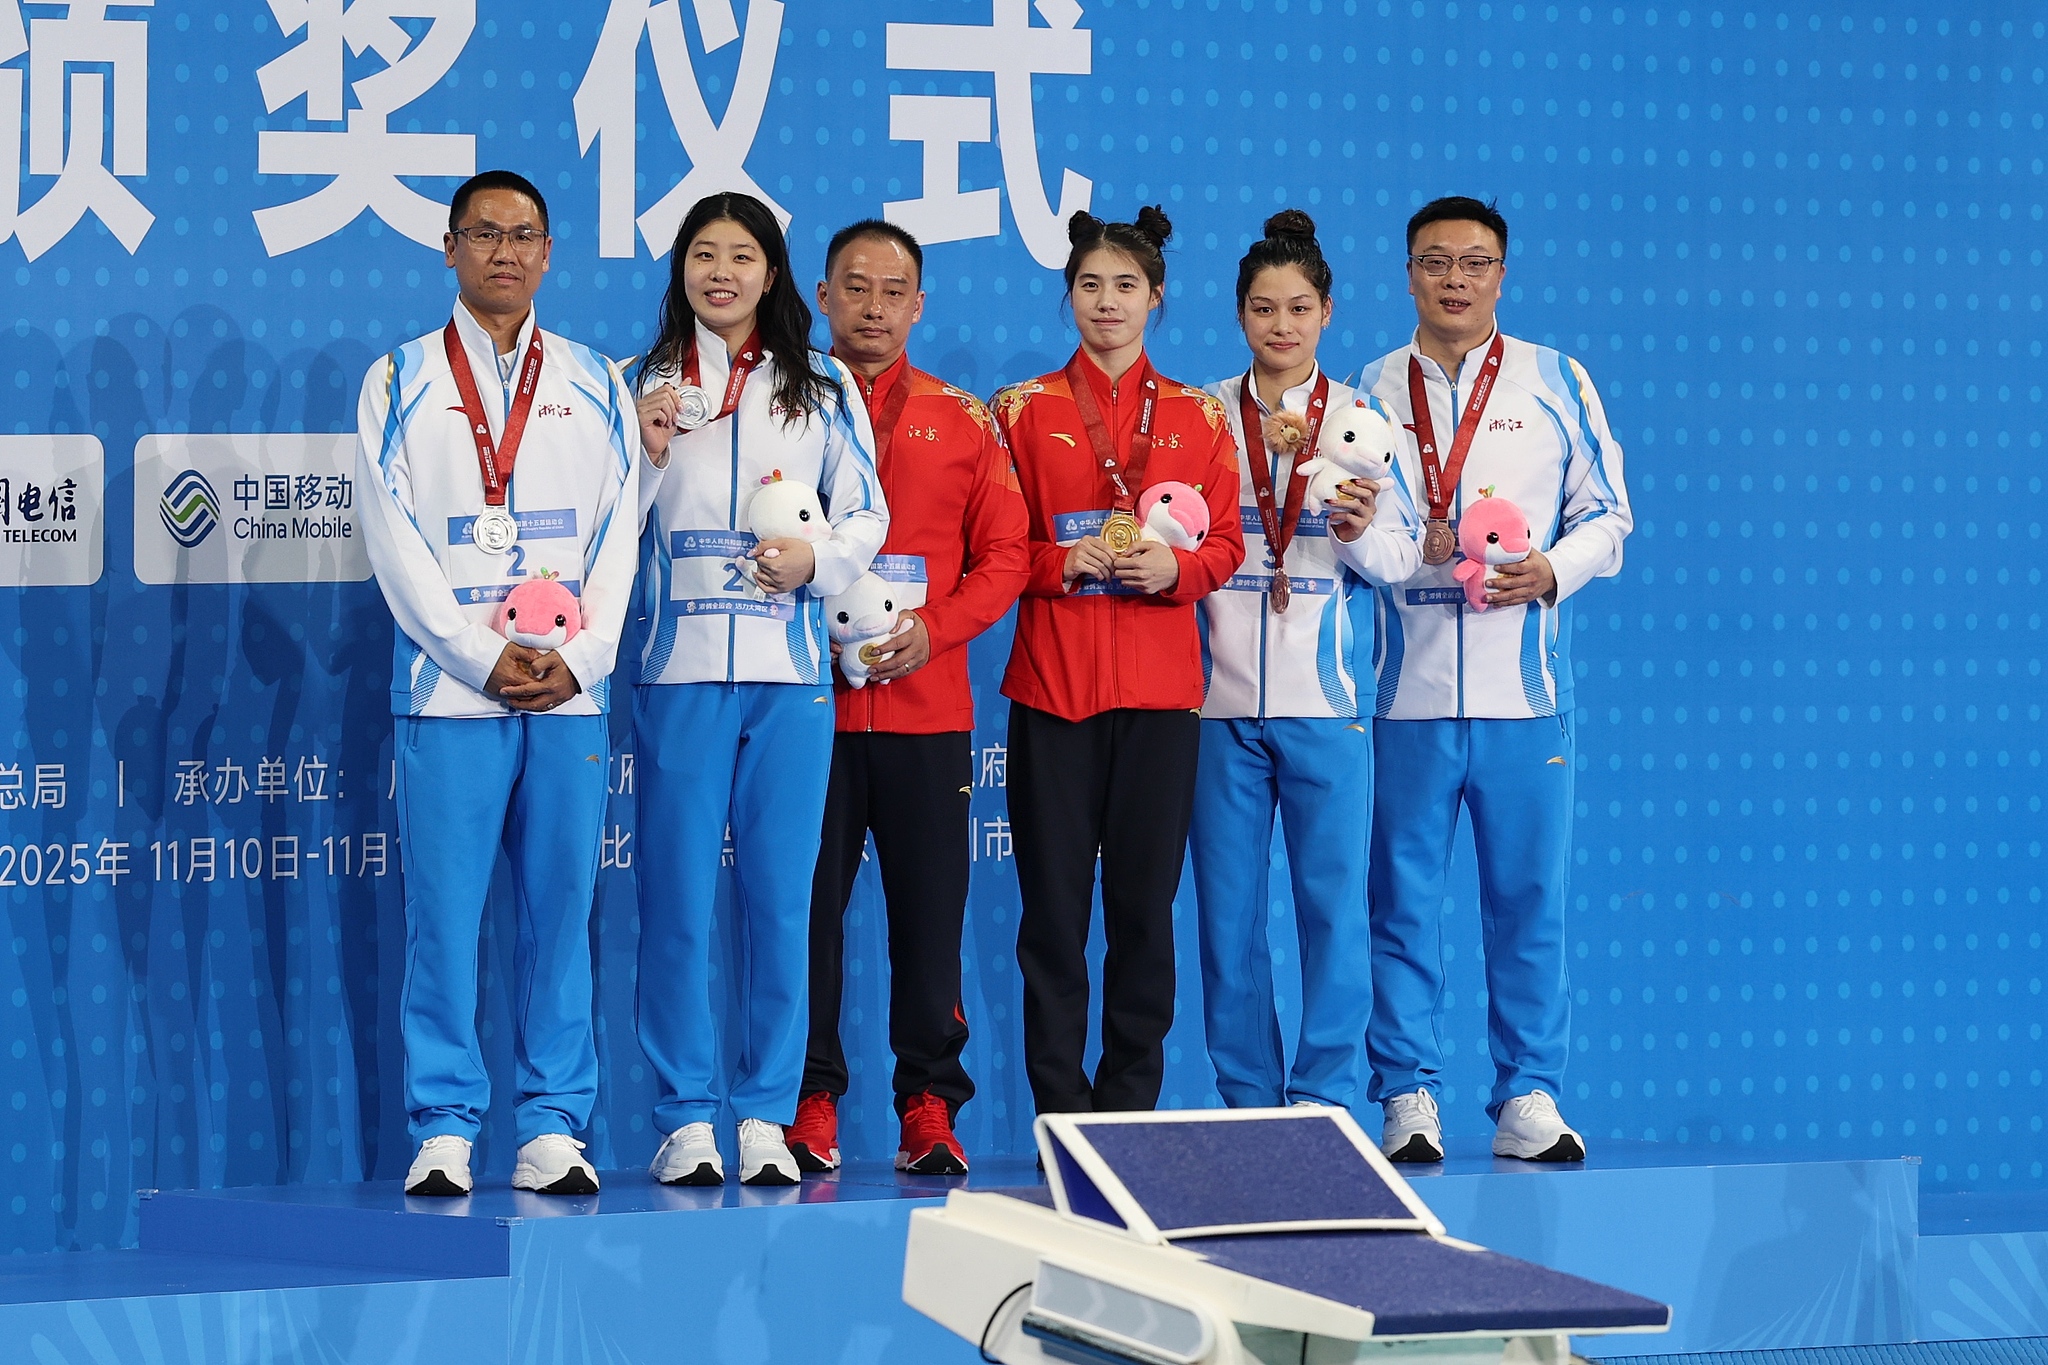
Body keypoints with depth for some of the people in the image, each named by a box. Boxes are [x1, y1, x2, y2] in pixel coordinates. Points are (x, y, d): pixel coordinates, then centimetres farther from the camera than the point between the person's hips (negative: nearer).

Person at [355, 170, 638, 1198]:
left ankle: (552, 1130, 6)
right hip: (448, 688, -2)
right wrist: (482, 655, -10)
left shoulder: (595, 386, 14)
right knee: (444, 916, -4)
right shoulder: (400, 383, 7)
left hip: (571, 690, 2)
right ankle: (443, 1132, 0)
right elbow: (394, 539, -1)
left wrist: (578, 656, -6)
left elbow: (617, 535, 9)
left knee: (559, 912, 2)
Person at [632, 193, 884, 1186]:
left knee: (780, 898, 1)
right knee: (677, 898, -4)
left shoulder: (824, 389, 11)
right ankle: (686, 1117, 2)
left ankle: (766, 1117, 6)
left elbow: (866, 515, 10)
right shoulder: (643, 386, 9)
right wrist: (646, 455, -9)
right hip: (681, 666, -1)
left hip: (792, 669, 1)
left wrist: (816, 559, -8)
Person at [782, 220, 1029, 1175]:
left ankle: (930, 1105, 7)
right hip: (806, 700, -1)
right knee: (807, 905, -1)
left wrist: (935, 629, -7)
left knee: (929, 910, 1)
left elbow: (1002, 554, 9)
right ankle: (810, 1101, 5)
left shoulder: (962, 422, 12)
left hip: (927, 703, 1)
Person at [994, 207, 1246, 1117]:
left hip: (1160, 689, 1)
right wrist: (1063, 563, -13)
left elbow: (1226, 546, 9)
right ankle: (1061, 1116, 2)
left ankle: (1132, 1106, 8)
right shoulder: (1025, 411, 6)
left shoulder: (1199, 419, 10)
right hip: (1053, 685, -1)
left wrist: (1173, 568, -11)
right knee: (1054, 905, -2)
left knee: (1144, 904, 1)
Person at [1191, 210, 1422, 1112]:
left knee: (1334, 904, -4)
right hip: (1221, 697, 1)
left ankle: (1323, 1102, 3)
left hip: (1326, 699, -1)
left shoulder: (1362, 418, 7)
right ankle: (1247, 1104, 10)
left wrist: (1361, 535, -17)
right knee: (1227, 911, 3)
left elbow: (1401, 558, 3)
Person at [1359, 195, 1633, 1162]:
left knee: (1528, 899, 0)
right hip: (1407, 689, 0)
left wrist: (1552, 570, -10)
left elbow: (1607, 516, 8)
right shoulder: (1370, 391, 10)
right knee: (1403, 897, 0)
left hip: (1523, 690, 0)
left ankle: (1529, 1098, 6)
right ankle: (1409, 1097, 6)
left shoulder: (1556, 383, 9)